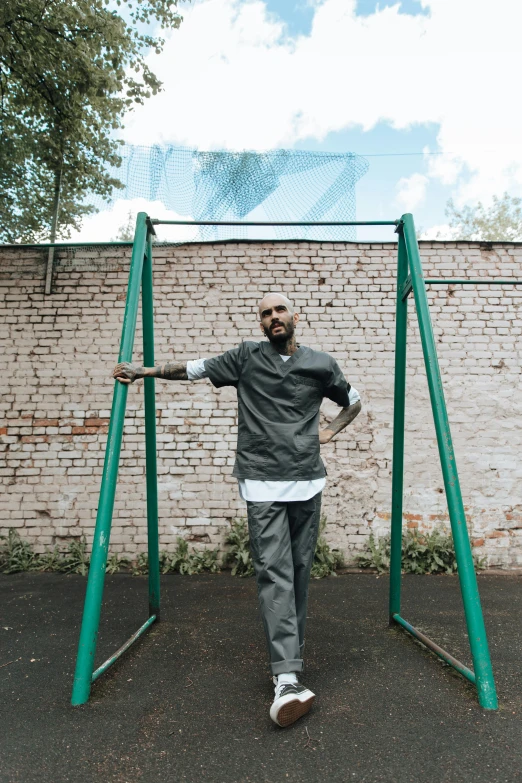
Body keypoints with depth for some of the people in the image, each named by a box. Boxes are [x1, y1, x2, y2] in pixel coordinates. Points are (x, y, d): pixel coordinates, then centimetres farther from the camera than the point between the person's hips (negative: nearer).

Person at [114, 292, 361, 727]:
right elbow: (193, 369, 12)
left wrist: (329, 432, 11)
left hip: (307, 483, 2)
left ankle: (291, 658, 26)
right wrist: (142, 371, 12)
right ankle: (288, 679, -8)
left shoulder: (321, 364, 8)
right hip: (263, 485, -2)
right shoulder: (246, 357, 5)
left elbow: (353, 402, 25)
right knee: (274, 573, -10)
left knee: (300, 571, 10)